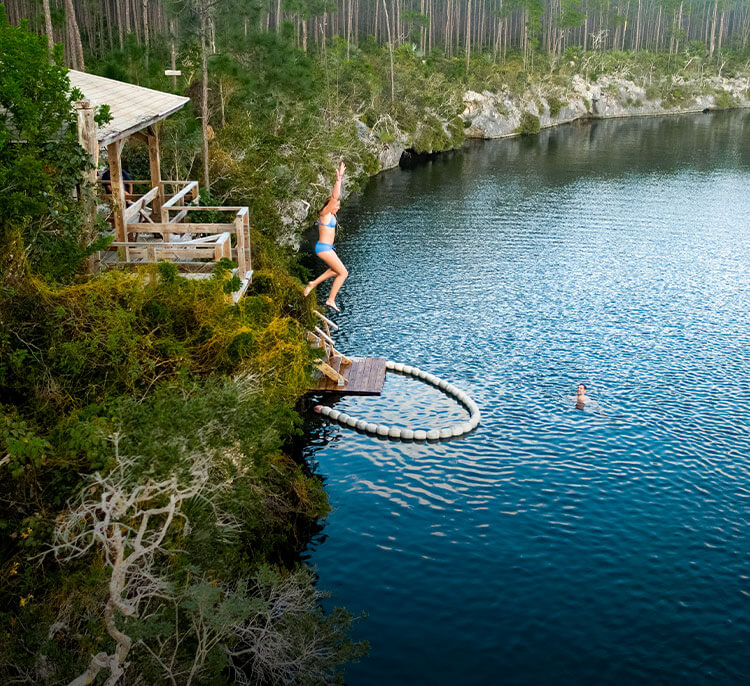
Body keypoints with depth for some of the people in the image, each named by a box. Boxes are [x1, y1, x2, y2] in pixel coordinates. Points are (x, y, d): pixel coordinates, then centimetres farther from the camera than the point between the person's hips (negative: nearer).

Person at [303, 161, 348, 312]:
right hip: (324, 248, -10)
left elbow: (336, 196, 17)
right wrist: (339, 179, -25)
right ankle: (331, 300, 0)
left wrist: (339, 178, 16)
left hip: (326, 248, 10)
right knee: (343, 273, -4)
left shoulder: (330, 213, 10)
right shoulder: (325, 213, -15)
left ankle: (314, 283, 25)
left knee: (337, 270, 27)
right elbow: (334, 197, -25)